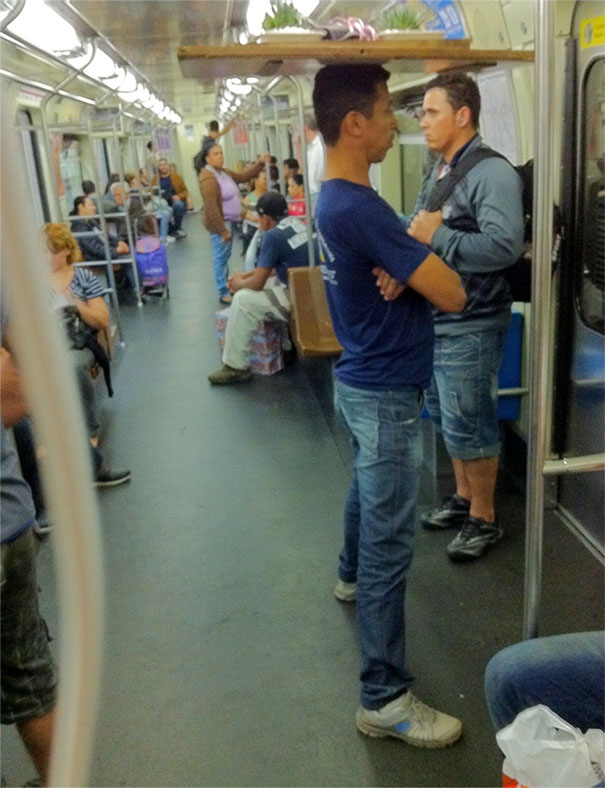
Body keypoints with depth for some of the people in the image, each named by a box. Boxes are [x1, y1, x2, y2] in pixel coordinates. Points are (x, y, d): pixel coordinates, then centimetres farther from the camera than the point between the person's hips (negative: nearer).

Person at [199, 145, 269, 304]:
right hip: (220, 222, -10)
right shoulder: (208, 178, -19)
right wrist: (222, 230, -24)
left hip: (229, 220, 10)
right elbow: (211, 208, -24)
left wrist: (260, 163, 12)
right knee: (221, 257, -6)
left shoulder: (223, 172, 11)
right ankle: (223, 294, -3)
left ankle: (227, 286, 27)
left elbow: (243, 177, 21)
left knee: (225, 256, 17)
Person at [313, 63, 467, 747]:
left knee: (365, 489, 31)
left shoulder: (331, 198, 6)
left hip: (361, 381, 10)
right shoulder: (359, 208, -26)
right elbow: (451, 294, -25)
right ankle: (385, 699, 10)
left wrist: (405, 262, -16)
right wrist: (422, 244, -6)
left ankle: (351, 577, 56)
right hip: (387, 396, -10)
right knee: (390, 544, -3)